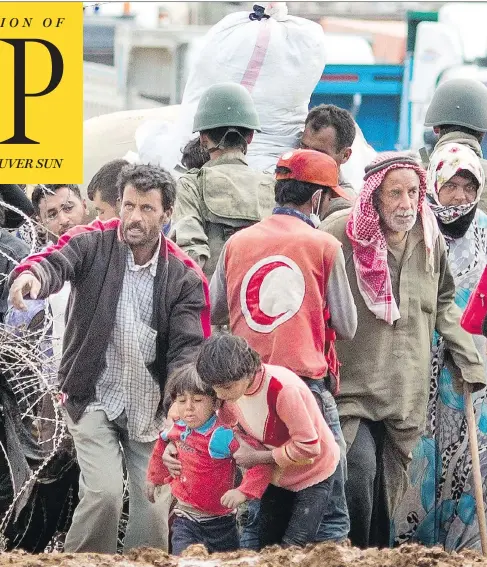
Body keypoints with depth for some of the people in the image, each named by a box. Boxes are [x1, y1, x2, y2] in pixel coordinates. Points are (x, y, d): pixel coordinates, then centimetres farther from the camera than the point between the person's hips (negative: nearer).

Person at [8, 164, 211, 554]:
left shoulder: (185, 277, -1)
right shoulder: (92, 244, -5)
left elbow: (188, 346, -7)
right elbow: (56, 261, -25)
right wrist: (32, 274, -51)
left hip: (150, 407, 2)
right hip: (93, 399, -2)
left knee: (154, 504, 2)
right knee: (103, 493, -17)